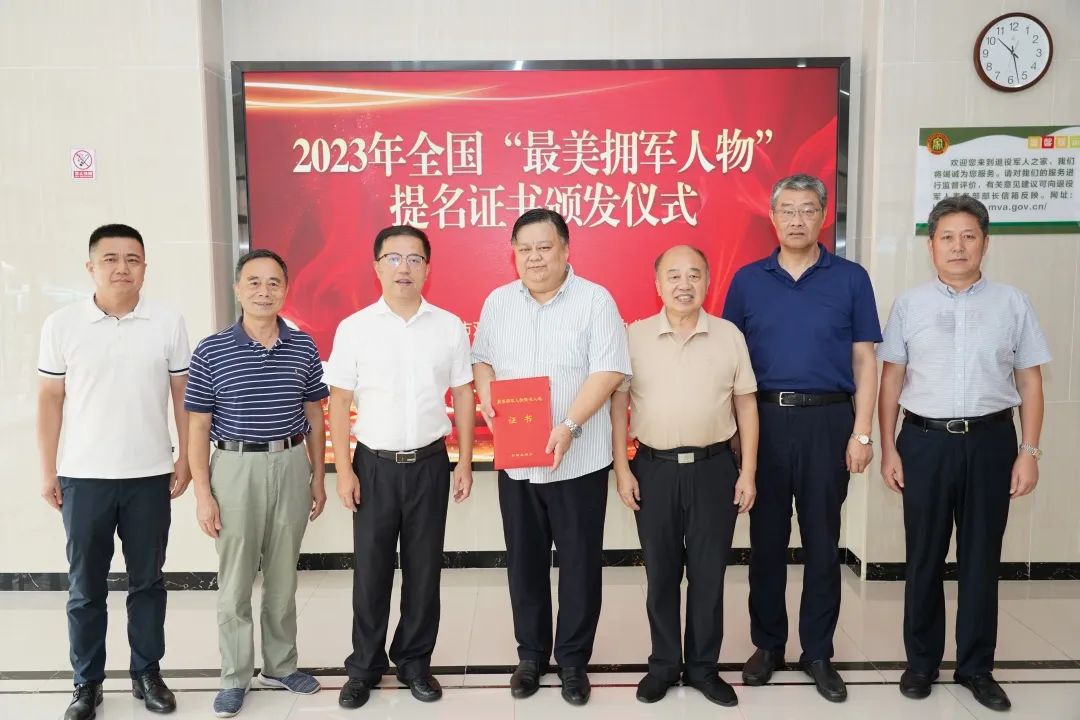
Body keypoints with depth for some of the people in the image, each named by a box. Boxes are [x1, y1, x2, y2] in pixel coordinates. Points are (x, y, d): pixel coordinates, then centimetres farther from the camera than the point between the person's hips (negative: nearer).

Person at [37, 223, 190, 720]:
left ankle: (147, 673, 27)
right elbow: (50, 400, 3)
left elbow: (182, 395, 3)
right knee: (85, 587, 10)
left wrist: (186, 459, 0)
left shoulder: (168, 324, -1)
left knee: (147, 581, 12)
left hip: (149, 476, 0)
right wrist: (47, 471, 2)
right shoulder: (61, 325, -1)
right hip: (83, 477, 0)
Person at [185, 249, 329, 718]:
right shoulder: (211, 352, -5)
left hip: (291, 465, 2)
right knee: (235, 583, 8)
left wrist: (318, 477, 7)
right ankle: (235, 677, 24)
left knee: (283, 578, 14)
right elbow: (198, 427, -2)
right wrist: (203, 493, -6)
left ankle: (280, 666, 30)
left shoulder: (303, 347, 2)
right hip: (236, 467, -2)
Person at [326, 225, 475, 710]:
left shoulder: (449, 326, 1)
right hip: (375, 465, -1)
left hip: (429, 463, 1)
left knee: (424, 568, 10)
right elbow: (339, 402, -1)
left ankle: (415, 661, 27)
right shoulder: (354, 328, -3)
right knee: (370, 569, 8)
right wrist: (343, 470, -5)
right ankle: (365, 667, 25)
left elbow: (463, 395, 5)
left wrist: (465, 462, 2)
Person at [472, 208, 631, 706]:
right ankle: (531, 653, 30)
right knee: (524, 561, 13)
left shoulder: (595, 300, -7)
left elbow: (609, 371, -14)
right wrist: (486, 401, -6)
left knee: (579, 562, 7)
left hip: (579, 459, -4)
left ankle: (573, 660, 24)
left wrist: (570, 427, -24)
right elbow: (482, 359, 15)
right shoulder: (497, 302, 8)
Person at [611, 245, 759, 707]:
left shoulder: (729, 336, 1)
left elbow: (745, 404, 5)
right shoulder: (635, 336, -1)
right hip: (654, 468, 0)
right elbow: (619, 404, 2)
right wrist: (622, 469, -3)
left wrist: (748, 471, 1)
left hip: (713, 467, 1)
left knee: (708, 573, 9)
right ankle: (664, 664, 27)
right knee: (660, 573, 11)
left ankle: (703, 666, 26)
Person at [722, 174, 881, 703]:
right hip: (764, 419, 1)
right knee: (766, 537, 9)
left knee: (822, 539, 8)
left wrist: (861, 432, -4)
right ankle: (767, 644, 24)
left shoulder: (850, 279, 3)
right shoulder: (747, 280, 5)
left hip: (827, 420, -1)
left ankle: (818, 652, 22)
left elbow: (864, 360, 3)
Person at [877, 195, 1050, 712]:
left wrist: (1029, 451, -2)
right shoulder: (909, 305, 2)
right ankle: (921, 660, 26)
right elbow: (891, 380, 3)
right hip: (924, 441, 0)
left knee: (981, 558, 11)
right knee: (924, 557, 10)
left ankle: (976, 667, 26)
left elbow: (1029, 382, 4)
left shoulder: (1013, 304, 3)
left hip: (990, 441, 1)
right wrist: (888, 448, -1)